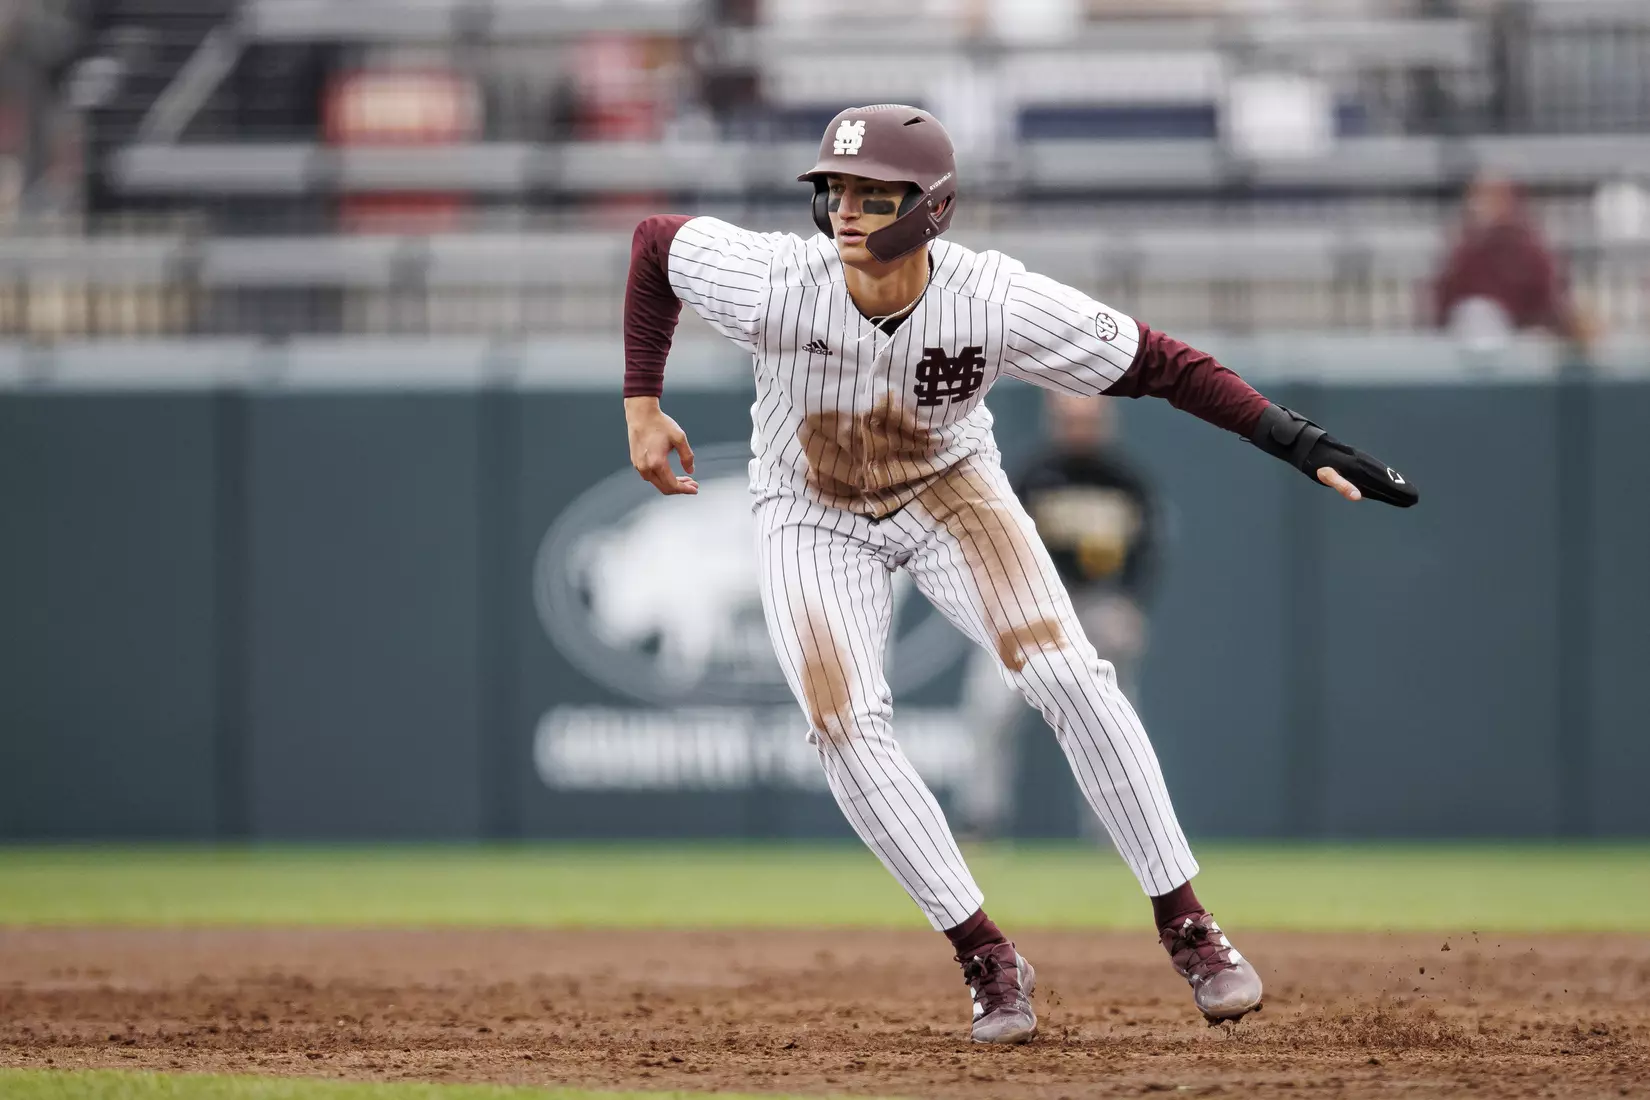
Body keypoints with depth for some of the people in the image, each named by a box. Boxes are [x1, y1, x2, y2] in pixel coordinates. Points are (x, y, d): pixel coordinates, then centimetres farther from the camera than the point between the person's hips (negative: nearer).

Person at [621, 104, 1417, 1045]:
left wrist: (1301, 444, -30)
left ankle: (1186, 926, -7)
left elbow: (1160, 365, -24)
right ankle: (988, 960, -7)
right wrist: (642, 406, -9)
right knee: (846, 727, -18)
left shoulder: (997, 302, -30)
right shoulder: (777, 285, -31)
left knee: (1067, 675, -18)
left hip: (949, 491, 0)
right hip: (813, 518, 0)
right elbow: (655, 240, -12)